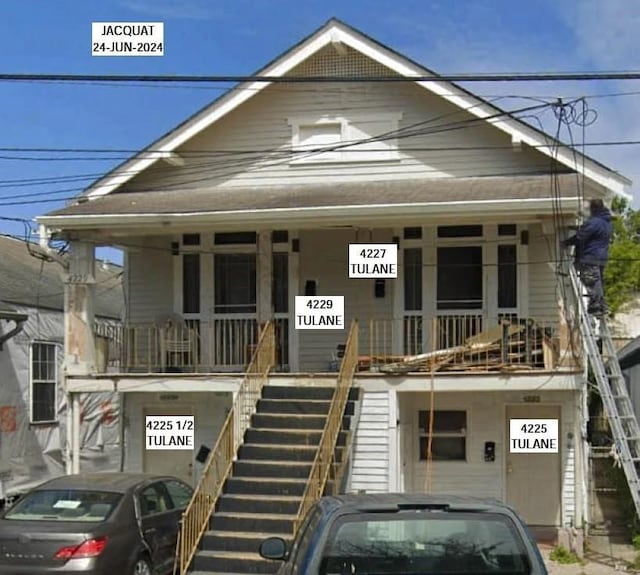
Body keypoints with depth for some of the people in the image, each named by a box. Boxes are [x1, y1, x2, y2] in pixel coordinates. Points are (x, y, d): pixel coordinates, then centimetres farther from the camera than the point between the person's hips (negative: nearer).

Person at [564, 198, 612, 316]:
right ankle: (601, 307, 19)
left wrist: (566, 242, -1)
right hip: (602, 257, 10)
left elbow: (580, 237, -16)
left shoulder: (594, 222, -17)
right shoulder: (607, 222, 14)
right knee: (599, 283, 15)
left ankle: (595, 307, -7)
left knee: (592, 284, -7)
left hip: (591, 258, -10)